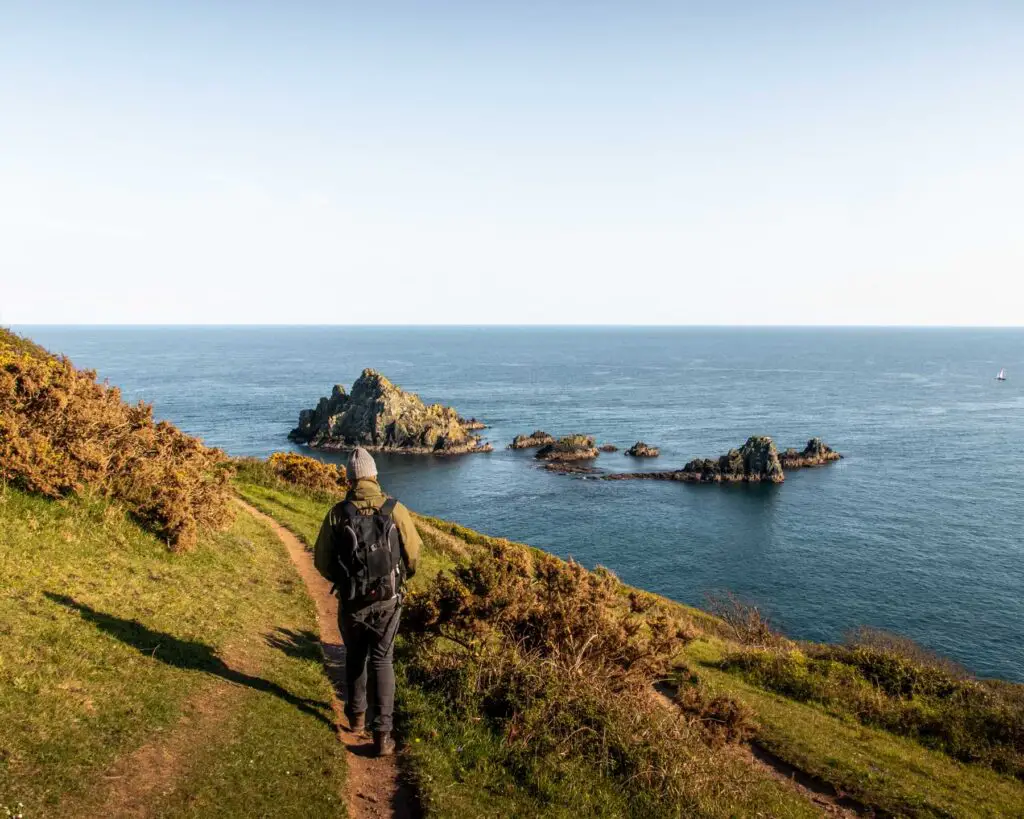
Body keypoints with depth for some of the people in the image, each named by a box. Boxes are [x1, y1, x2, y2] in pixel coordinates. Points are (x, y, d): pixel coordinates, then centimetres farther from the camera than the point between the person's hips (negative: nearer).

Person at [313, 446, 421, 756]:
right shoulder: (395, 510, -8)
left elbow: (322, 561, 2)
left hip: (351, 600, 1)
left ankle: (356, 714, 40)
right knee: (382, 661, 9)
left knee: (355, 657, 24)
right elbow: (413, 554, 0)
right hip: (387, 599, -1)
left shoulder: (336, 514, -7)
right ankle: (382, 733, 3)